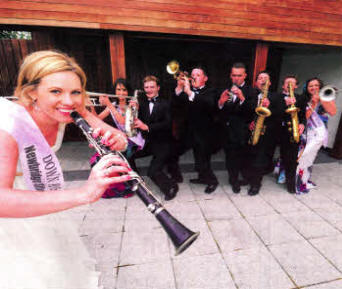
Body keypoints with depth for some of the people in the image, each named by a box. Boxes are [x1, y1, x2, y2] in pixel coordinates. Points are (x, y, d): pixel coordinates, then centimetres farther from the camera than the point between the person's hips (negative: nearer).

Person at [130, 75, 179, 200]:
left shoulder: (165, 103, -4)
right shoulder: (141, 102, 10)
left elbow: (168, 123, -17)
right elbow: (135, 118, 1)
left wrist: (147, 127, -29)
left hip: (162, 143, -5)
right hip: (147, 142, 5)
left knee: (153, 171, -14)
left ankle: (171, 186, 15)